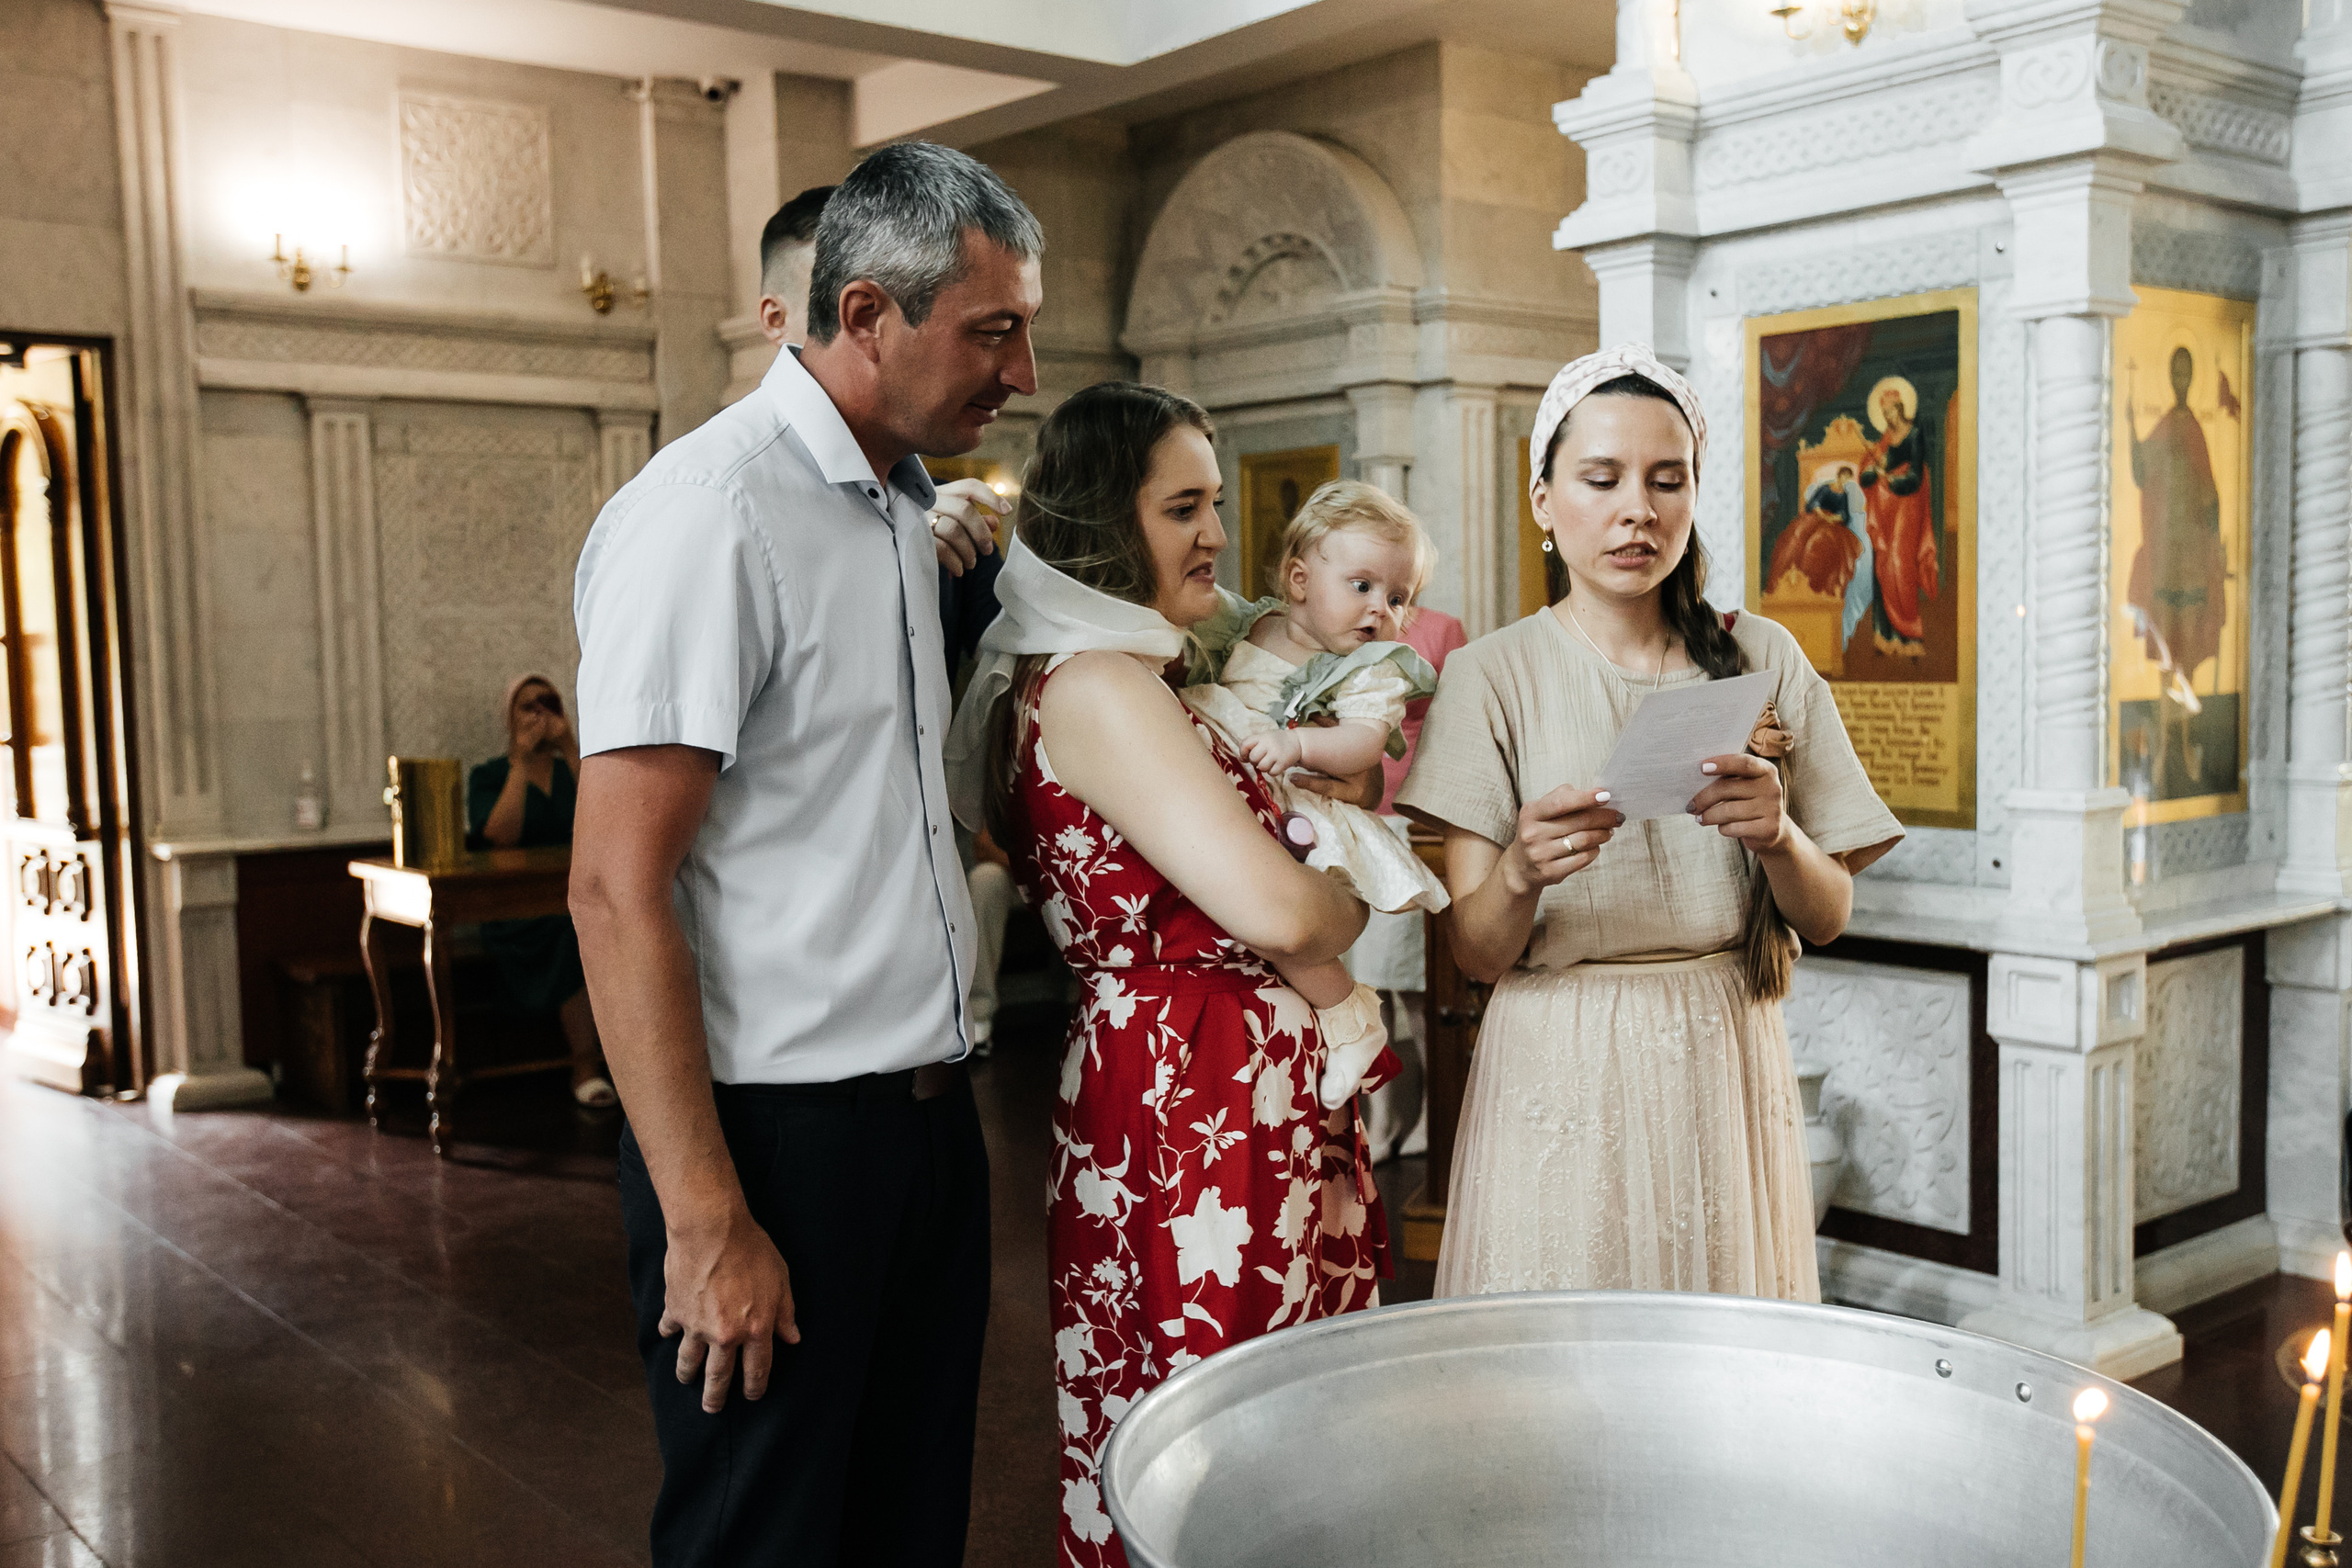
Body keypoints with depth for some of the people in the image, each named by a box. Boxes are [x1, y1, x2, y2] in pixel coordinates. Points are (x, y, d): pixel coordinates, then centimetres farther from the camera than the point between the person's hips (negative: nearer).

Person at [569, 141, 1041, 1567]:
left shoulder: (909, 512, 13)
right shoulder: (711, 514, -16)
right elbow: (617, 890, -19)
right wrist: (708, 1225, -20)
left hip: (928, 1117, 8)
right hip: (780, 1134, -8)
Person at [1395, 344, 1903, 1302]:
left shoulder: (1762, 659, 6)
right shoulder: (1493, 675, -3)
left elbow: (1830, 915, 4)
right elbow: (1476, 953, -6)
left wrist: (1775, 835, -16)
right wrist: (1519, 873, -27)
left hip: (1726, 1077, 2)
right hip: (1564, 1073, -2)